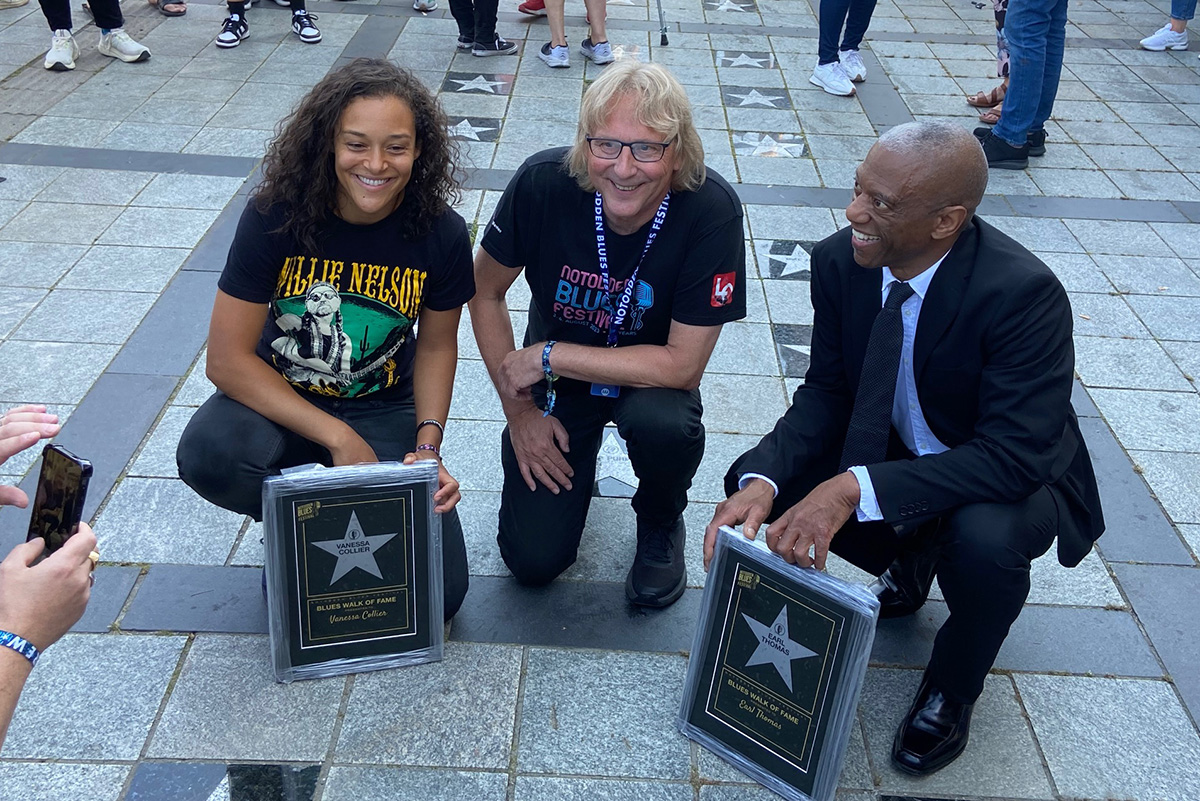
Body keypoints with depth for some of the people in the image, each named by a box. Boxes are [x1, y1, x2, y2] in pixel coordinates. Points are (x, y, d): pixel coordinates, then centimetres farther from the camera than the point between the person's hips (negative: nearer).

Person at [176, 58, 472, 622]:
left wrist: (427, 447, -14)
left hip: (385, 407, 1)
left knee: (438, 591, -15)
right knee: (208, 454, -36)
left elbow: (437, 345, 1)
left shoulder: (440, 233, -14)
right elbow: (227, 359, -18)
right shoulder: (277, 216, -19)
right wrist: (338, 439, -25)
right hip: (281, 399, 0)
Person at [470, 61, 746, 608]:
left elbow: (683, 365, -26)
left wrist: (547, 355, -24)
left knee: (663, 421, -36)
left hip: (650, 376, -1)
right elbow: (485, 291, -7)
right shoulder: (544, 182, -23)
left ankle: (661, 522, 0)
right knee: (534, 559, -8)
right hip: (555, 381, 1)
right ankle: (574, 462, 25)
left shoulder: (710, 209, -28)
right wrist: (518, 409, -9)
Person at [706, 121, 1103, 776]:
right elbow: (826, 391, -10)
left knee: (986, 538, -38)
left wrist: (855, 488, -47)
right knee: (757, 476, -14)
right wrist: (762, 480, -30)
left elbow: (1013, 456, -36)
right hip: (890, 451, 5)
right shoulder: (841, 260, -17)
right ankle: (909, 563, 15)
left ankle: (951, 690, -1)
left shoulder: (1024, 293, -33)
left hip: (1013, 474, -5)